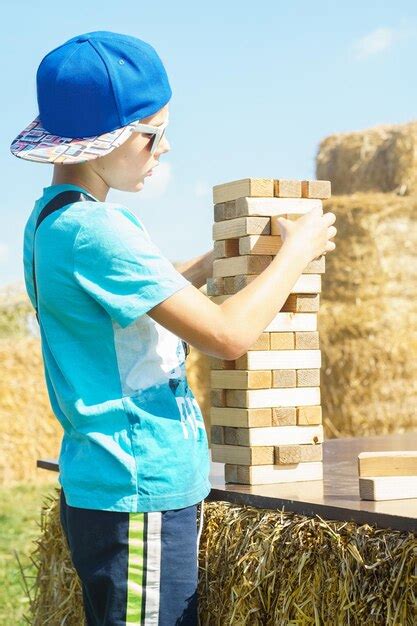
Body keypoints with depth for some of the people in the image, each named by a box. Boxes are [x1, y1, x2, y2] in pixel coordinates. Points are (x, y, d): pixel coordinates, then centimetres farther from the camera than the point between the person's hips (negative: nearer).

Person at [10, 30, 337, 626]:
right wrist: (297, 250, -5)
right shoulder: (95, 232, -21)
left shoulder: (54, 217, 10)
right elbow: (228, 334, -19)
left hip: (103, 485, 10)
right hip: (138, 495, -10)